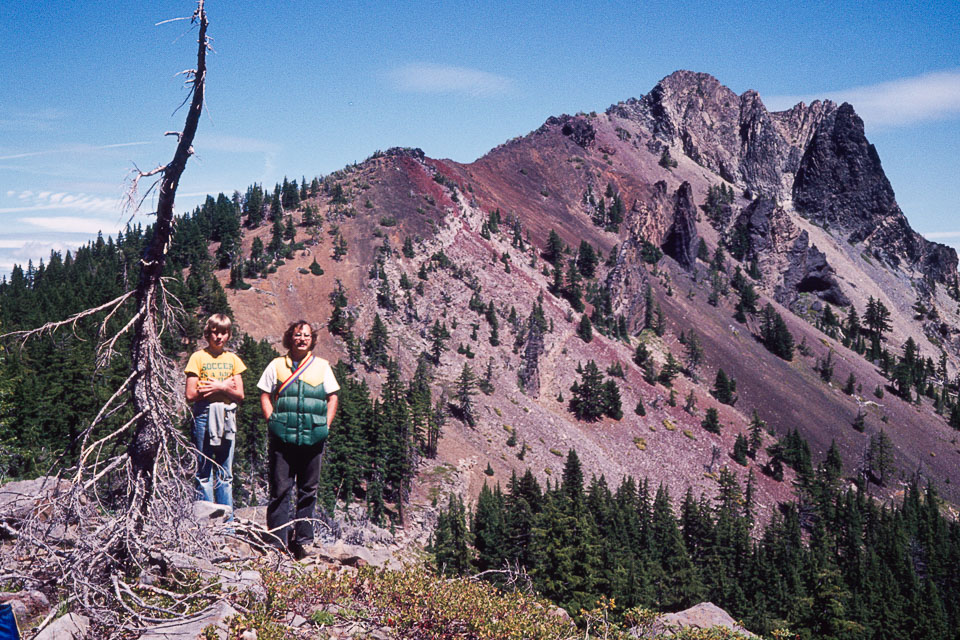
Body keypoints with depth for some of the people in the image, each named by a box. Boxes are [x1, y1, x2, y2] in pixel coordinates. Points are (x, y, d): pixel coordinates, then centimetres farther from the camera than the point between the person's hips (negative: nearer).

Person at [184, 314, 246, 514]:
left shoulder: (233, 359, 12)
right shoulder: (198, 358, 1)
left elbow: (239, 394, 7)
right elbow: (190, 395, -7)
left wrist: (220, 387, -10)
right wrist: (224, 386, -8)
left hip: (227, 417, 3)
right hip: (204, 415, -3)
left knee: (225, 474, 6)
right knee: (204, 473, -1)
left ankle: (228, 522, 9)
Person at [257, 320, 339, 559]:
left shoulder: (322, 366, 13)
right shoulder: (277, 365, 11)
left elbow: (332, 397, 14)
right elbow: (265, 396, 10)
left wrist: (326, 426, 3)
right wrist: (272, 422, -2)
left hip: (313, 439, 1)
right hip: (282, 438, -1)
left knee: (308, 491, 5)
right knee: (280, 489, -2)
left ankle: (303, 540, 12)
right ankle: (278, 542, 1)